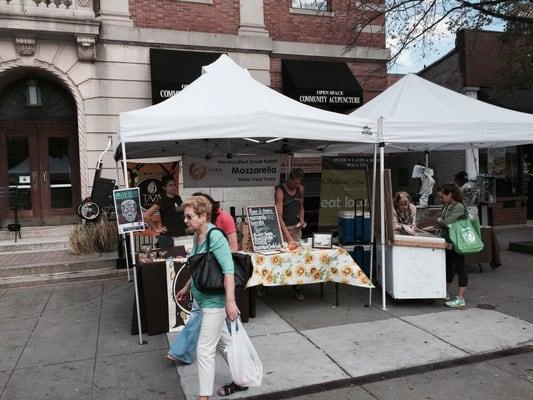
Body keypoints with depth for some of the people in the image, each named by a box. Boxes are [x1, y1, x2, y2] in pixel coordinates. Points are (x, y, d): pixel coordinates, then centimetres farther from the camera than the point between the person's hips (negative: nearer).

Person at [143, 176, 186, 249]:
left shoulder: (178, 198, 10)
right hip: (168, 237, -6)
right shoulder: (163, 201, -9)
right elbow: (146, 215, -16)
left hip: (181, 235, 6)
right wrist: (156, 229, -10)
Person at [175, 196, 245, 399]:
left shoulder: (215, 237, -21)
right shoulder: (197, 236, 5)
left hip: (214, 302, -9)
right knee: (223, 343, 21)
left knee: (204, 350, -2)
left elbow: (228, 270, -26)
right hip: (204, 300, 9)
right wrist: (187, 288, 25)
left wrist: (230, 301, -30)